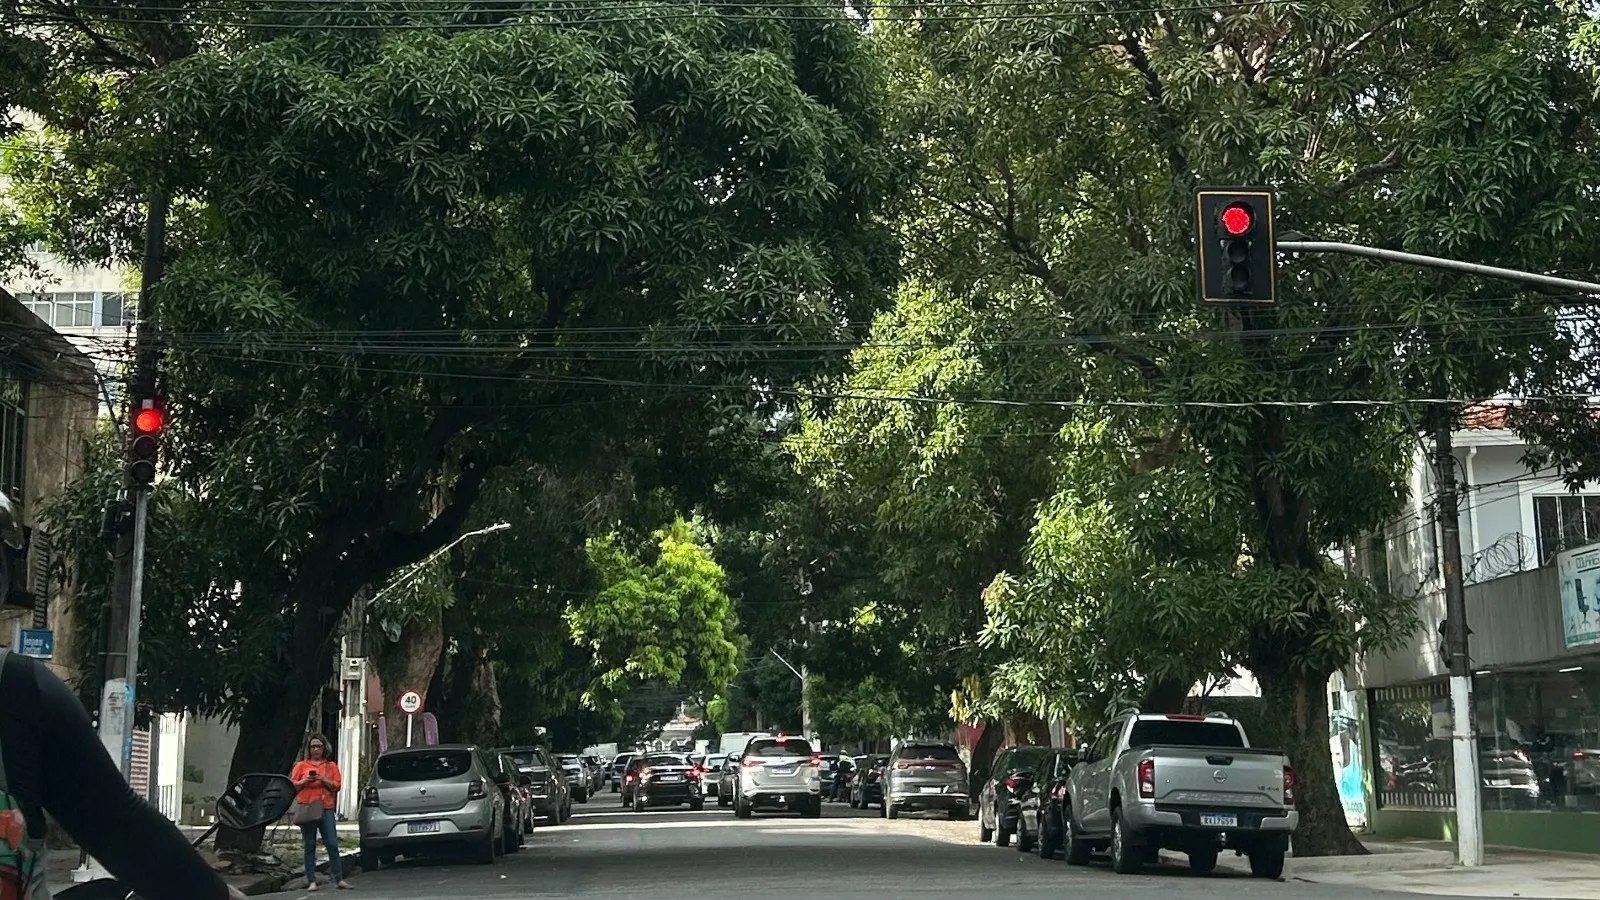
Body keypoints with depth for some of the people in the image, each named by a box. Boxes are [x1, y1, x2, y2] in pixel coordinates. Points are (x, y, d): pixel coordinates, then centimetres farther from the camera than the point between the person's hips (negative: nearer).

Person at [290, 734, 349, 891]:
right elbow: (292, 785, 8)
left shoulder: (331, 766, 13)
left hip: (326, 809, 0)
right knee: (310, 846, 0)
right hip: (307, 809, 0)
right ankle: (312, 881, 1)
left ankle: (339, 879, -3)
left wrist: (323, 780, -10)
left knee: (332, 845, -5)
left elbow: (337, 785, 5)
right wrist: (305, 781, -9)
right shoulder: (301, 765, 12)